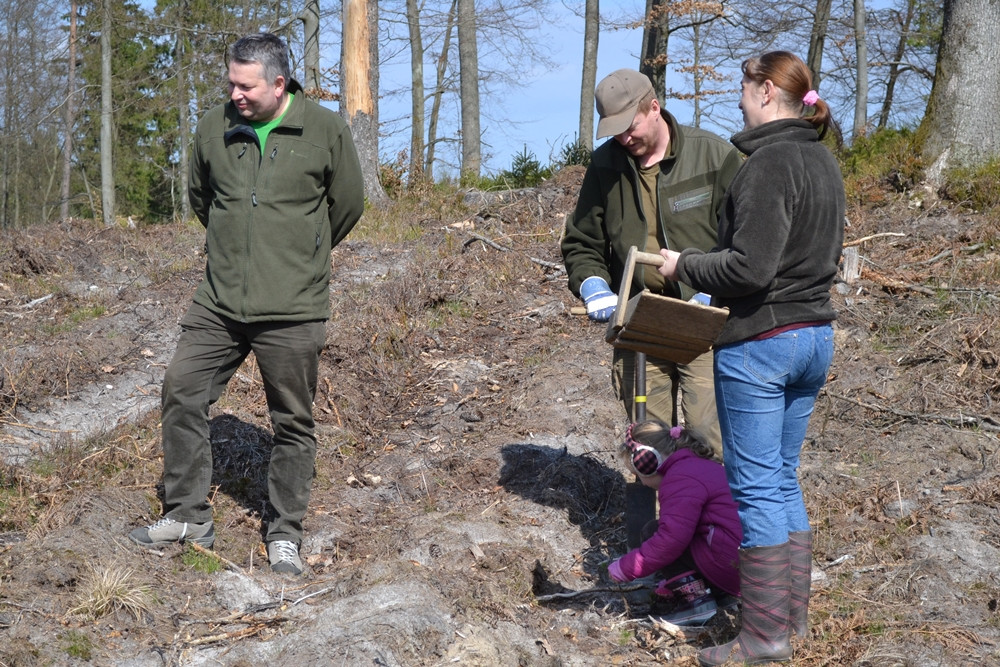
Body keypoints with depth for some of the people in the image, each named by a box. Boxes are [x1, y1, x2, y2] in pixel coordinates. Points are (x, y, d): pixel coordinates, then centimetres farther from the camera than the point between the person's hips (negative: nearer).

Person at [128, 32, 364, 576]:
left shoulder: (326, 131, -7)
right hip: (218, 301, 3)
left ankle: (285, 534, 19)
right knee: (181, 392, 2)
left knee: (293, 423, 5)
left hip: (292, 310, -3)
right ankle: (188, 516, 18)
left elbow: (346, 204, 7)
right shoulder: (214, 129, 2)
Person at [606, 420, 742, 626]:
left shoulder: (680, 479, -13)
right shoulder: (702, 465, 21)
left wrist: (625, 568, -11)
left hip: (732, 567, -11)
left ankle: (696, 598, -11)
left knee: (651, 533, -4)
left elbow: (671, 539, -22)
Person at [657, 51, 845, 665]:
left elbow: (749, 267, -23)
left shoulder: (769, 163, -18)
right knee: (784, 479, 17)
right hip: (816, 335, 9)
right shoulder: (825, 161, 11)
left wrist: (684, 265, -10)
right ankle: (793, 612, 24)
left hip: (758, 341, -9)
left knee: (756, 487, -1)